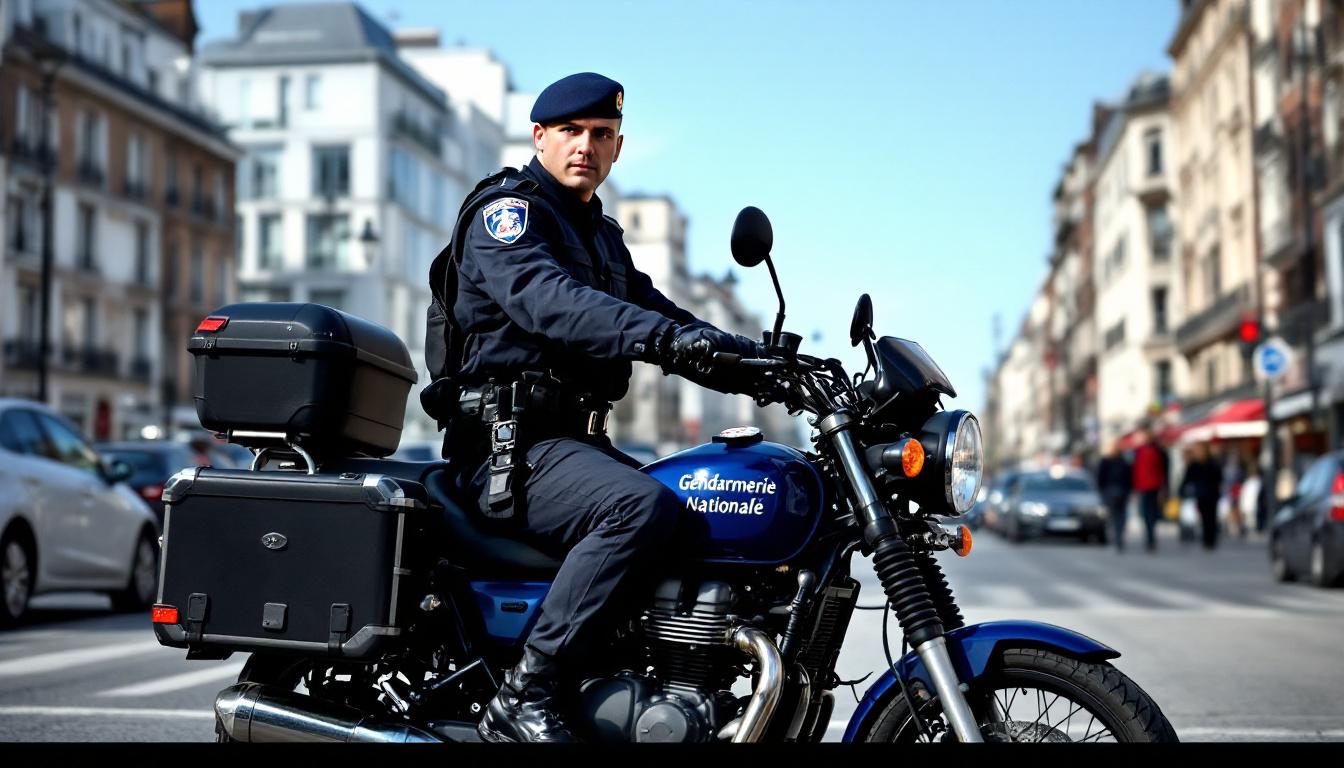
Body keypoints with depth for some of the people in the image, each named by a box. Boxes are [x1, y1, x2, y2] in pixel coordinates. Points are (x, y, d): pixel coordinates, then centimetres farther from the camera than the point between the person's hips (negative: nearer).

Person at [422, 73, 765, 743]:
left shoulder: (602, 236, 25)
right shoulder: (507, 209, -3)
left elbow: (657, 313, 17)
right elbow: (547, 299, -24)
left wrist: (765, 360, 0)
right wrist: (667, 338, -38)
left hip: (578, 440, 9)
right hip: (509, 443, -9)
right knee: (643, 507, -32)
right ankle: (523, 697, -29)